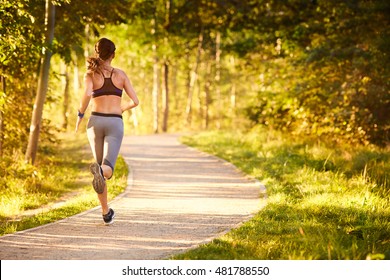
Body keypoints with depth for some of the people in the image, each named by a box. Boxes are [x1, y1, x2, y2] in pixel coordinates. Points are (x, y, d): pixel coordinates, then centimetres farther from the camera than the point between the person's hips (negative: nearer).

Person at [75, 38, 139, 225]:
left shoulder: (91, 74, 4)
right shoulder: (120, 74, 10)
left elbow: (87, 94, -17)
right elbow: (135, 101, 7)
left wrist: (80, 114, -1)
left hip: (96, 121, 1)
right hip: (115, 123, -1)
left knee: (101, 165, 17)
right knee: (107, 169, -13)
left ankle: (106, 213, 18)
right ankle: (99, 170, -53)